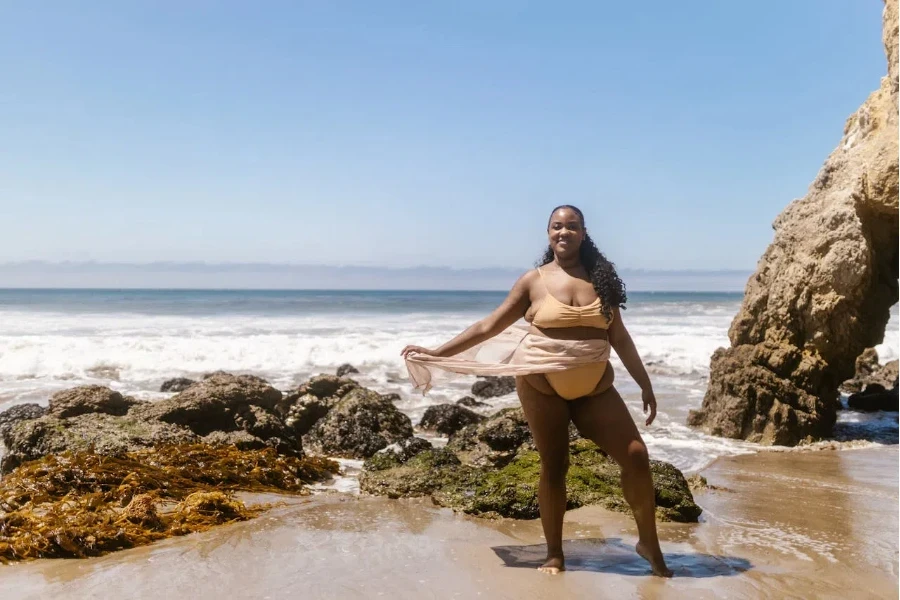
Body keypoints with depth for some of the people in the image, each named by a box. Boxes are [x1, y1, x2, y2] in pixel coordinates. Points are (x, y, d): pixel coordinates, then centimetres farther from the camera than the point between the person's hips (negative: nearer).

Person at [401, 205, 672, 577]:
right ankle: (554, 554, 21)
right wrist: (437, 353, -4)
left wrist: (645, 385, 8)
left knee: (636, 456, -5)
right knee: (553, 467, 5)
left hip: (594, 387, 2)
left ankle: (649, 543, 15)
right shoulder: (534, 281, 0)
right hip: (542, 385, -2)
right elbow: (489, 326, 1)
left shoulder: (599, 278, 5)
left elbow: (620, 337, 10)